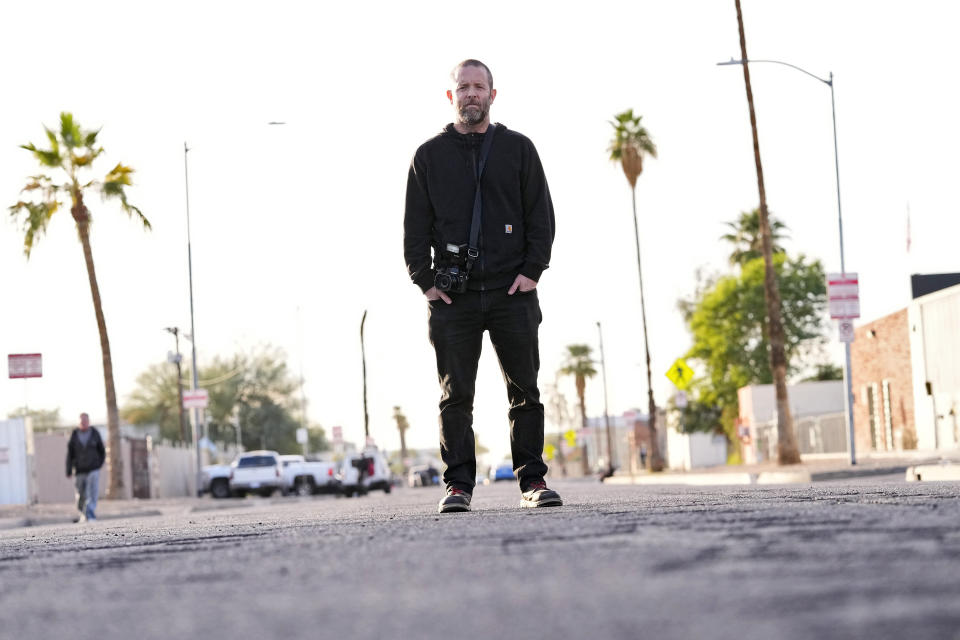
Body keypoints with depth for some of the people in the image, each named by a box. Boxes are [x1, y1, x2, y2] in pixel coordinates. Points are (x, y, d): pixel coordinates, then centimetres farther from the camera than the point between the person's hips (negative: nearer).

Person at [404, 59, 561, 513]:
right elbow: (415, 225, 9)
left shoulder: (518, 149, 10)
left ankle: (533, 481, 6)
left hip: (512, 291, 0)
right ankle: (458, 485, 1)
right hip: (452, 295, 0)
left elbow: (541, 216, 8)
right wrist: (424, 281, -2)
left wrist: (532, 270, -4)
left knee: (525, 390, 1)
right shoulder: (429, 156, 10)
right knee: (455, 395, -2)